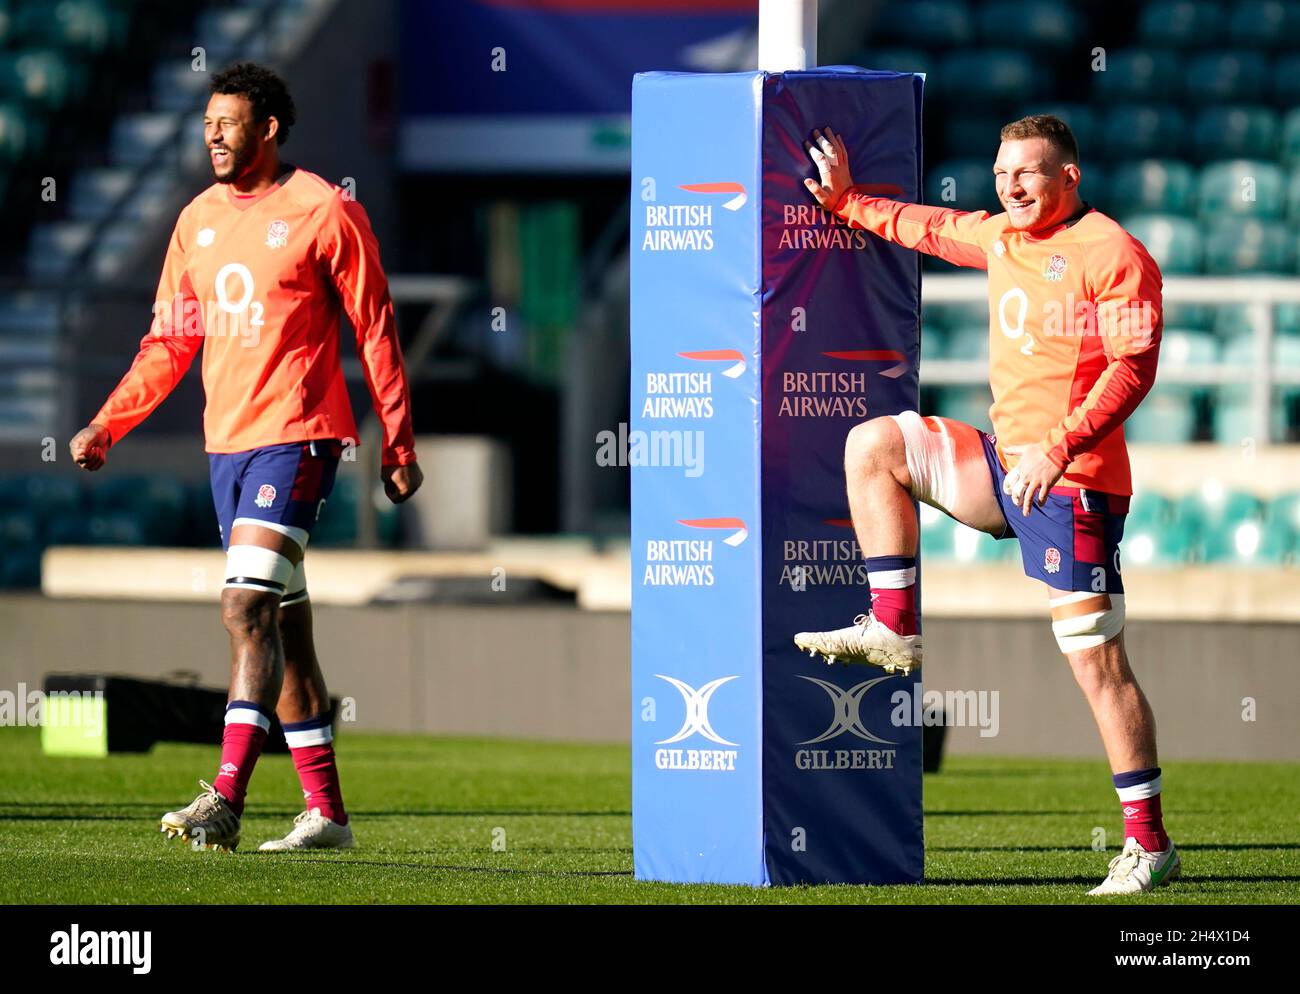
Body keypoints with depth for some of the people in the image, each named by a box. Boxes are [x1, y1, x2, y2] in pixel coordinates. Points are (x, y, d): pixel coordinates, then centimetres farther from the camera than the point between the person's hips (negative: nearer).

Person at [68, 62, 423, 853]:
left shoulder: (323, 211, -6)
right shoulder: (199, 221, 12)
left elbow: (376, 331, -3)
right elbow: (169, 343, 17)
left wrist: (399, 444, -3)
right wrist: (105, 427, 7)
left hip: (297, 437, -7)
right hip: (228, 441, 7)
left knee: (249, 608, -18)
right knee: (283, 624, 9)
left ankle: (228, 797, -24)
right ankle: (326, 812, 14)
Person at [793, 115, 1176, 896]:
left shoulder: (1113, 255, -12)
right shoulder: (1002, 237, 12)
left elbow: (1133, 367, -20)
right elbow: (929, 228, 33)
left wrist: (1060, 448, -28)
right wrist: (845, 201, 31)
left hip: (1073, 482, -8)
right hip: (1005, 464, 8)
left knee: (1097, 660, -9)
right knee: (873, 444, 5)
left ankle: (1150, 846, -6)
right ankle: (895, 633, 7)